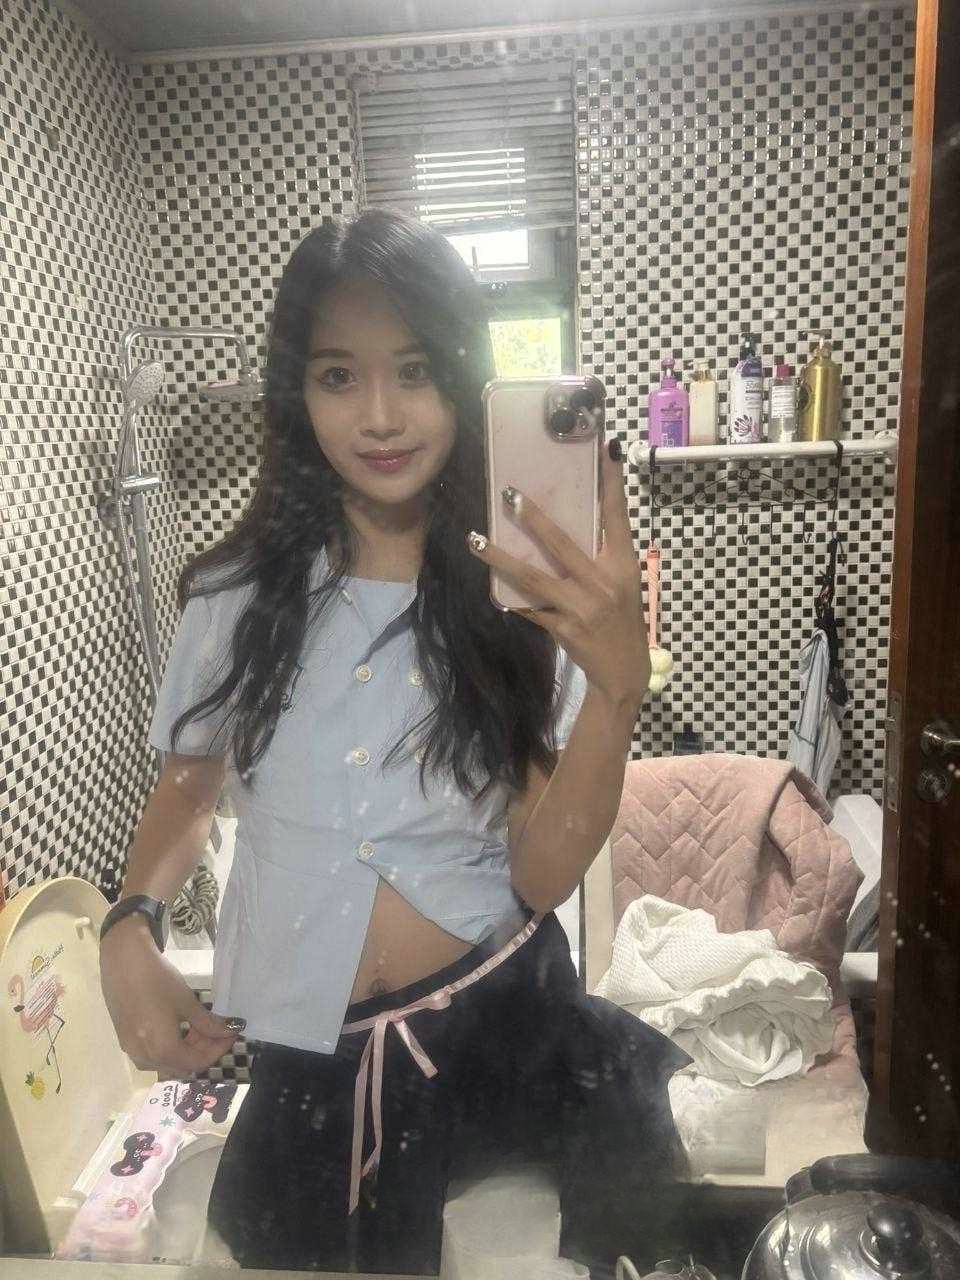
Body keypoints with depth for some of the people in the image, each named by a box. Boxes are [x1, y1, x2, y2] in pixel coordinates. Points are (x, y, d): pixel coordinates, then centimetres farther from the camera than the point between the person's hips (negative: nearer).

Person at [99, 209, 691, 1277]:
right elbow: (187, 787, 8)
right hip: (304, 1048, 2)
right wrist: (127, 937, -10)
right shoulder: (240, 594, -7)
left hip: (499, 1025, -1)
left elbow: (543, 876, -16)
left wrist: (618, 684, -32)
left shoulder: (520, 593, -10)